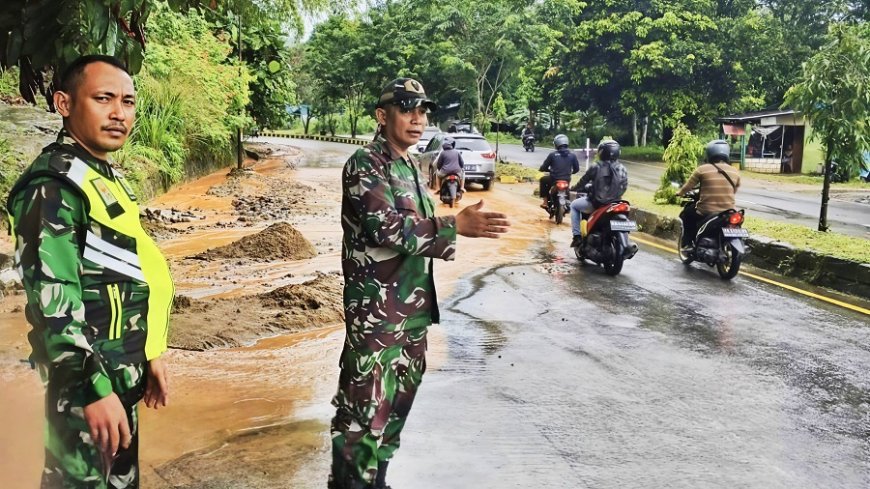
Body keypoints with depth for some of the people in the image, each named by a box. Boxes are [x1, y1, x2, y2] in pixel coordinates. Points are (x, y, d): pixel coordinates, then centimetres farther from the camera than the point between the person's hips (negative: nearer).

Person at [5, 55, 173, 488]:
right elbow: (51, 299, -23)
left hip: (118, 374, 9)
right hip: (86, 381, -9)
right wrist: (93, 387, -25)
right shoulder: (54, 184, -17)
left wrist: (149, 354, 17)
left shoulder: (106, 176, 12)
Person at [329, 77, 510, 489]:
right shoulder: (364, 165, -13)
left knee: (399, 394, 17)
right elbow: (386, 228, -26)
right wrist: (455, 226, -29)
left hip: (412, 304, 9)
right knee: (365, 402, -4)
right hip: (375, 308, -9)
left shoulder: (410, 165, 14)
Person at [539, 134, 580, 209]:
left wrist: (540, 169, 23)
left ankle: (545, 202, 23)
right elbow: (577, 169, 7)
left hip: (554, 180, -3)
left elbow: (544, 167, -1)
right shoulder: (572, 155, 0)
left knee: (543, 179, 28)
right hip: (567, 180, 3)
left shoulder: (552, 155, -8)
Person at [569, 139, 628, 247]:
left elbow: (583, 182, -1)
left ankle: (577, 236, 10)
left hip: (596, 203, -4)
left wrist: (573, 189, 20)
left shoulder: (596, 168, -12)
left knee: (574, 205, 22)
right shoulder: (623, 169, 1)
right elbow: (624, 187, 9)